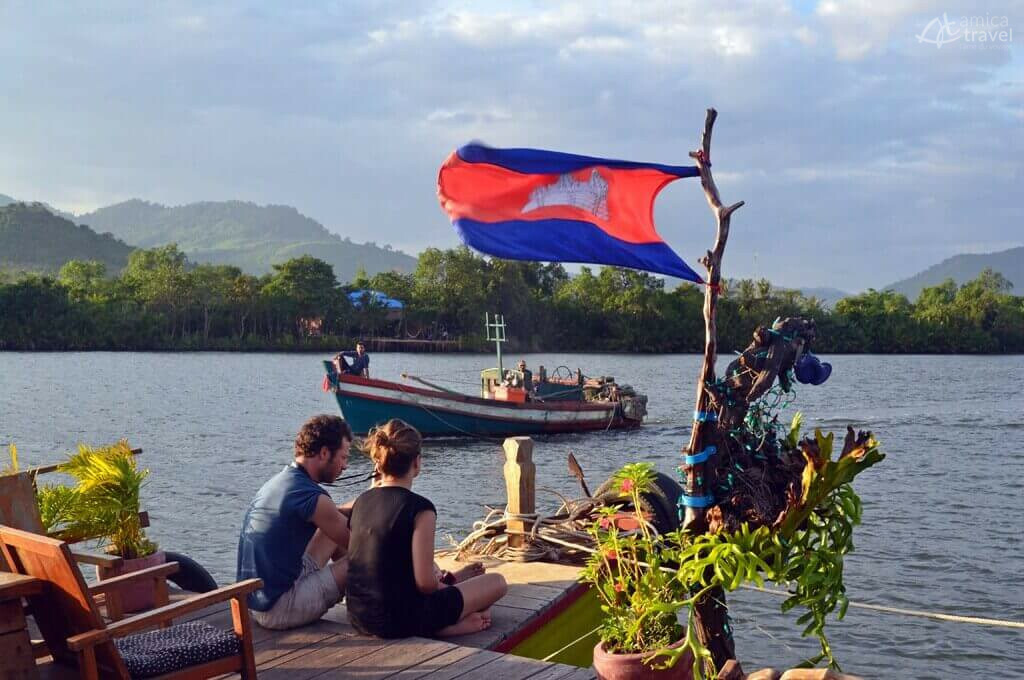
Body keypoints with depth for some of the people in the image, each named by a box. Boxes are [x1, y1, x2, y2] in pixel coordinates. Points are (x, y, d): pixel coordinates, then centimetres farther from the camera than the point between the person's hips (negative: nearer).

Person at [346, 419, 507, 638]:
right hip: (399, 621, -7)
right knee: (497, 582, 5)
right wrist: (444, 584, 1)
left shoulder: (361, 501, 3)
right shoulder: (421, 509, -18)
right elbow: (426, 583, -16)